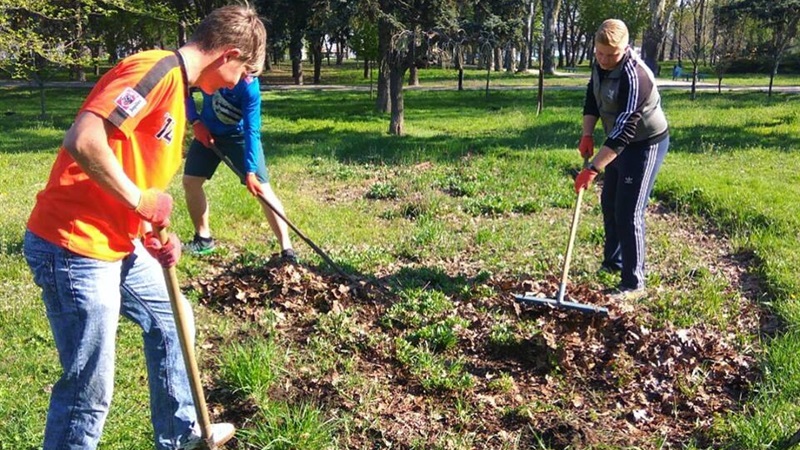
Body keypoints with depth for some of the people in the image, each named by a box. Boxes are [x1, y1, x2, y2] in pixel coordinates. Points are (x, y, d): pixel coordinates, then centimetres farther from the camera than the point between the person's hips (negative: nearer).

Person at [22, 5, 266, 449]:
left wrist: (154, 230, 2)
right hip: (74, 246, -11)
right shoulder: (156, 69, -17)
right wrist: (140, 200, -17)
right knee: (89, 389, -1)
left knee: (169, 321, 24)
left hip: (119, 243, 11)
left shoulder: (175, 83, 15)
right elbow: (83, 141, -29)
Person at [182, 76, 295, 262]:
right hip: (207, 131, 4)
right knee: (190, 182, 4)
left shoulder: (249, 85, -32)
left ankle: (287, 249, -12)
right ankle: (203, 239, 23)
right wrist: (195, 121, -15)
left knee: (262, 189, -13)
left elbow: (251, 130, -30)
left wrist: (251, 171, -33)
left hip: (240, 135, -4)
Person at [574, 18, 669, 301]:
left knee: (628, 213, -10)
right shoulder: (600, 64, -5)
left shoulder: (634, 76, -32)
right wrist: (587, 135, -4)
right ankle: (613, 262, 38)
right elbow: (592, 98, 10)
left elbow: (623, 131, -37)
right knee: (609, 203, 19)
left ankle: (633, 284, -1)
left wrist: (592, 169, -40)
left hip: (645, 144, -9)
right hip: (619, 143, 9)